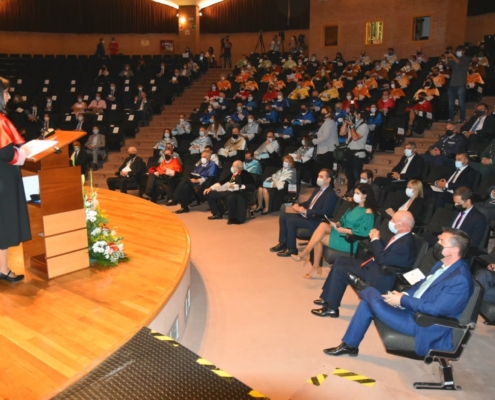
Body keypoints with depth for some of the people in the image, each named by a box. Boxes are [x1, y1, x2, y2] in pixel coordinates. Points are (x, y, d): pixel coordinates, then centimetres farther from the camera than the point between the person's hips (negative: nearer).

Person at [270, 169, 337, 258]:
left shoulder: (331, 194, -14)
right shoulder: (317, 190, 15)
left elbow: (324, 212, -23)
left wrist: (306, 211, -22)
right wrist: (298, 205, 1)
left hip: (317, 221, -10)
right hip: (306, 215, 10)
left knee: (290, 221, -25)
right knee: (283, 216, 1)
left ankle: (291, 248, -12)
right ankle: (283, 243, 7)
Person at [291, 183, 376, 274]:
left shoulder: (368, 212, -11)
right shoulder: (354, 206, 15)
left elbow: (364, 232, -20)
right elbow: (343, 221, 18)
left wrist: (343, 230, -18)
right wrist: (336, 224, -6)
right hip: (342, 233, 8)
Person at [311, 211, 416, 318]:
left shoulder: (405, 243, -25)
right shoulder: (400, 236, 6)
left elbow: (382, 259, -26)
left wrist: (375, 240, -15)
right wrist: (375, 239, -1)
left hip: (380, 277, -11)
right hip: (374, 265, 11)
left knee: (340, 271, -14)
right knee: (340, 261, 10)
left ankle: (331, 308, -1)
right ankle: (328, 298, 17)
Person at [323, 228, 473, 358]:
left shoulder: (460, 279, -26)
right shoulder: (444, 264, 5)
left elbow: (436, 309, -28)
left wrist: (402, 300, -20)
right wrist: (405, 294, -3)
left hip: (424, 324, -9)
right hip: (414, 308, 10)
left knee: (376, 302, -19)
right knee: (367, 302, 2)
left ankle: (365, 289, 19)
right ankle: (349, 344, 14)